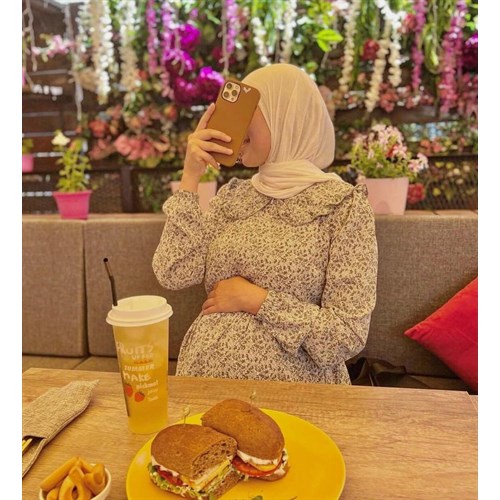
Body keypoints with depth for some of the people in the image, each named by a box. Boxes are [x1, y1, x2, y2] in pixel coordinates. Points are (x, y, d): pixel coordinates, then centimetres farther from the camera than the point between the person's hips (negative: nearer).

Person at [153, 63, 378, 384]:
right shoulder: (233, 195, 5)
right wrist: (191, 176, -8)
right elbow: (174, 275, -6)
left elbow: (349, 335, -13)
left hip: (289, 384, -2)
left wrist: (255, 300, -13)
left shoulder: (342, 203, -9)